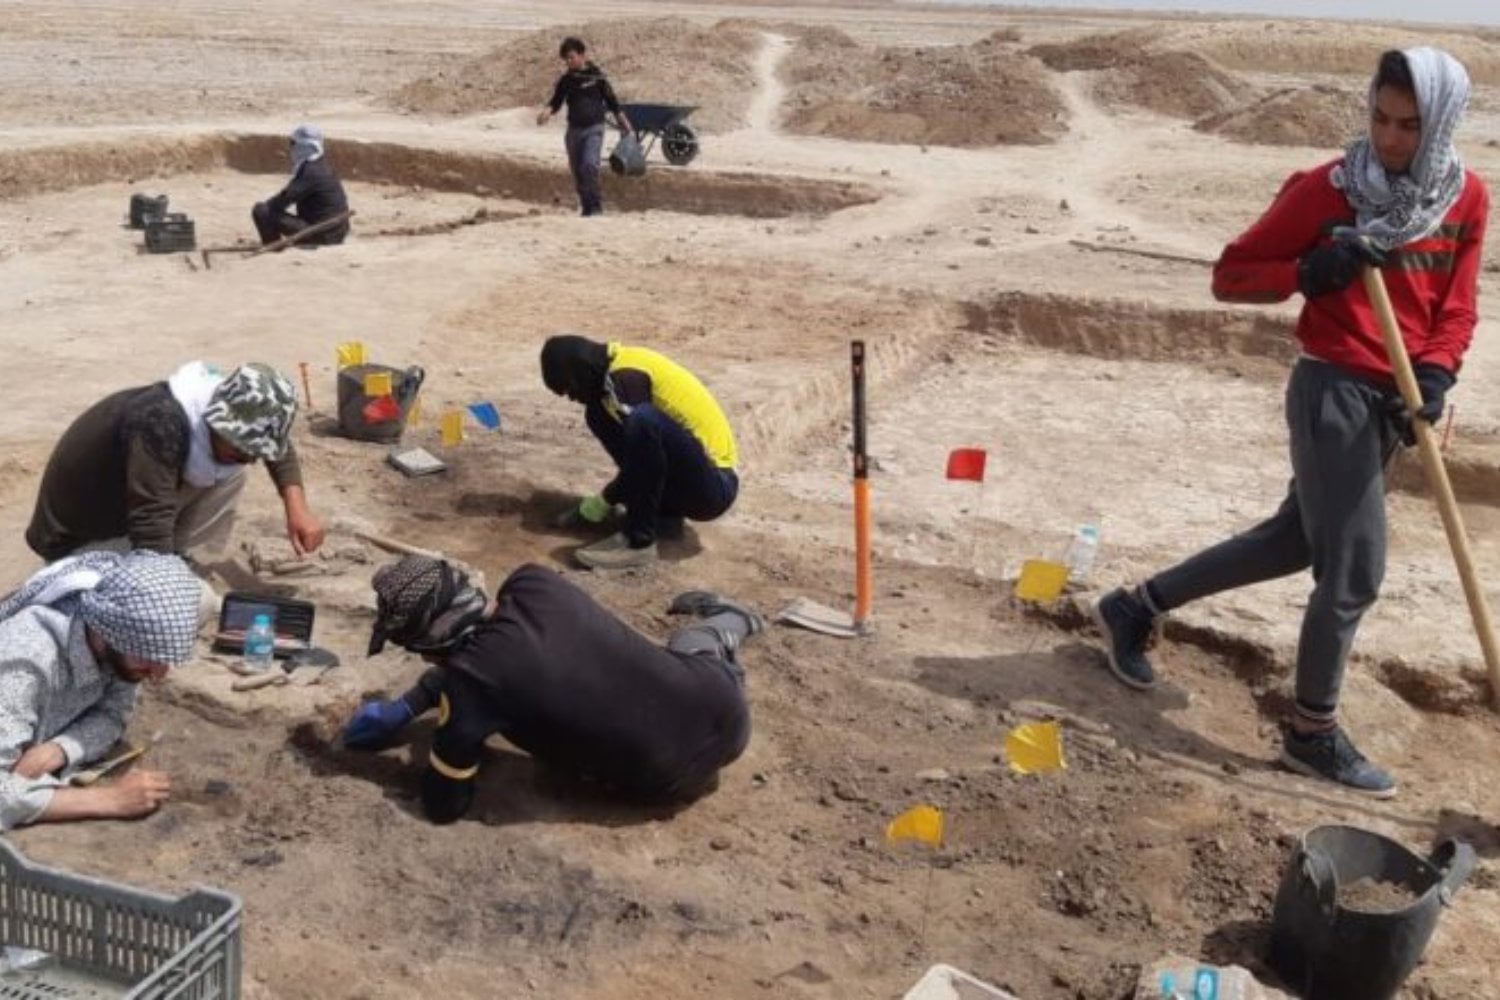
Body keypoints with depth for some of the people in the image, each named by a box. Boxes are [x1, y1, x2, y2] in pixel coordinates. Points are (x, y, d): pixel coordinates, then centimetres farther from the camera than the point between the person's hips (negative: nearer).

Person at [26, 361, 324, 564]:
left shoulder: (217, 405, -11)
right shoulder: (162, 424, -36)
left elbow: (277, 443, 8)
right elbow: (152, 534, -39)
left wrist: (297, 507, -6)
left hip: (123, 518, 8)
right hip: (80, 542, -8)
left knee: (229, 473, -3)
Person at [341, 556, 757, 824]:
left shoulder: (471, 676, -25)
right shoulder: (532, 584, -10)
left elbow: (444, 805, -10)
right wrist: (404, 707, 16)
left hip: (669, 781, -3)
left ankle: (722, 628, 32)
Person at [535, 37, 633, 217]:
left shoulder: (597, 75, -4)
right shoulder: (565, 79, 5)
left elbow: (611, 100, 4)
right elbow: (556, 101, 9)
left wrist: (623, 122, 10)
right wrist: (547, 110, -14)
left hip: (594, 128, -5)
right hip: (574, 129, 5)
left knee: (589, 165, -22)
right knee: (577, 170, 9)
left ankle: (595, 206, -14)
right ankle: (585, 205, 22)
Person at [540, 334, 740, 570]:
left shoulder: (625, 378, -15)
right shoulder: (623, 367, 12)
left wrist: (596, 505, -8)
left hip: (713, 487, -9)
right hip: (689, 474, 9)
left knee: (643, 420, -33)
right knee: (600, 415, 9)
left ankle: (638, 541, -21)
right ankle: (663, 513, 7)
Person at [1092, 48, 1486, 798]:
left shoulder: (1466, 198, 4)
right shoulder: (1326, 189, -11)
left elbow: (1456, 308, 7)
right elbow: (1231, 275, -7)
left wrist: (1435, 376, -12)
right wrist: (1311, 270, -24)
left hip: (1389, 401, 7)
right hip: (1333, 392, -6)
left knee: (1294, 542, 16)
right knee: (1355, 570, -4)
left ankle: (1136, 607, 32)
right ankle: (1313, 735, 16)